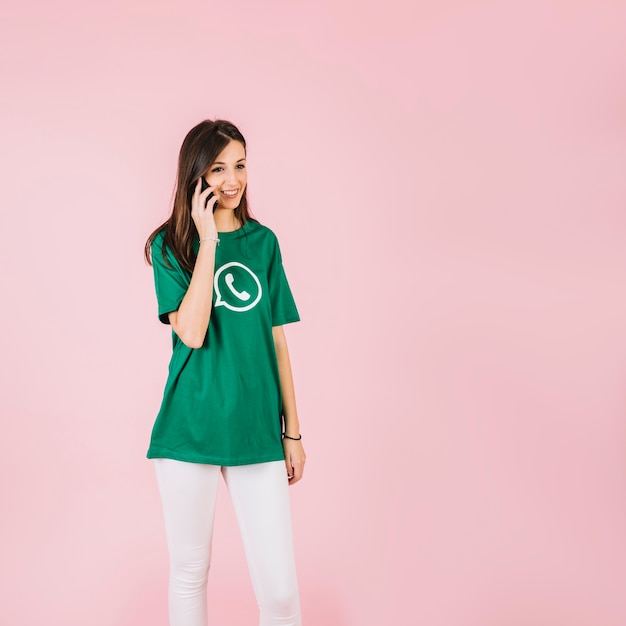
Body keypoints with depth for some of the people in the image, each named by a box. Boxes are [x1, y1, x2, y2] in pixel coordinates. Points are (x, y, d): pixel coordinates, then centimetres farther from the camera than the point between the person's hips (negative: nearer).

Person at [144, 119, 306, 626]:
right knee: (190, 571, 12)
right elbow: (192, 333, -15)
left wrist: (293, 431, 9)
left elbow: (277, 340, 10)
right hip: (190, 427, -2)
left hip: (257, 429, 2)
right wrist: (209, 242, -14)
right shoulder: (171, 245, 0)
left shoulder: (263, 241, 8)